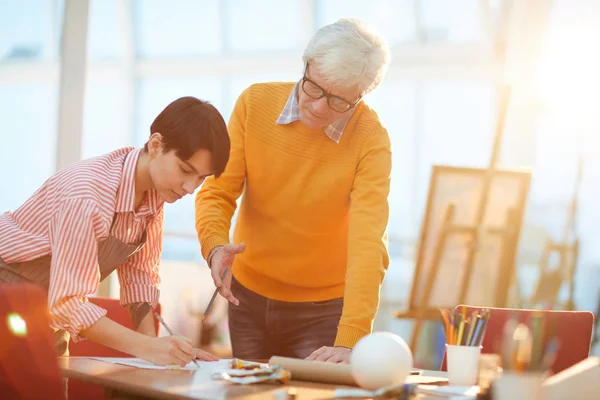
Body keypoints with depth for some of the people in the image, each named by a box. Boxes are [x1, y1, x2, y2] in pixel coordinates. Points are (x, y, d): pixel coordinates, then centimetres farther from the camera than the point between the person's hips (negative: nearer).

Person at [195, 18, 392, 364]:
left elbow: (367, 244, -29)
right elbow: (218, 193, -8)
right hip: (248, 297, 3)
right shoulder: (255, 103, -11)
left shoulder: (371, 140, -20)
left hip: (324, 309, -3)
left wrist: (349, 342, -38)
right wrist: (215, 246, -30)